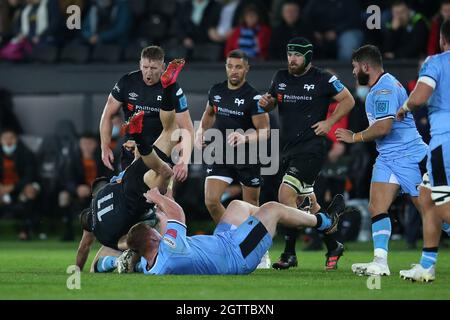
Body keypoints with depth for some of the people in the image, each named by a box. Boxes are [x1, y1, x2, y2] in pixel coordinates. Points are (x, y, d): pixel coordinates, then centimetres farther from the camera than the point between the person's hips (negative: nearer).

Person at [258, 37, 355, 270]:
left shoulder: (323, 79, -6)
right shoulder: (280, 78, 10)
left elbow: (348, 100, 3)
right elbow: (271, 103, 24)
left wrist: (328, 122, -7)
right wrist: (266, 103, 0)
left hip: (312, 148, -7)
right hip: (288, 147, 7)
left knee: (286, 194, -18)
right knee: (307, 203, 13)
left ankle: (289, 254, -13)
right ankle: (333, 247, 29)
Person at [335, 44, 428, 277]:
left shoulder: (384, 89, -18)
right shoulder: (380, 88, 15)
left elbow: (383, 127, -25)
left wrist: (354, 137, -13)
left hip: (409, 158, -10)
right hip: (388, 158, 10)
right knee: (377, 208, -5)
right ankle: (380, 262, -12)